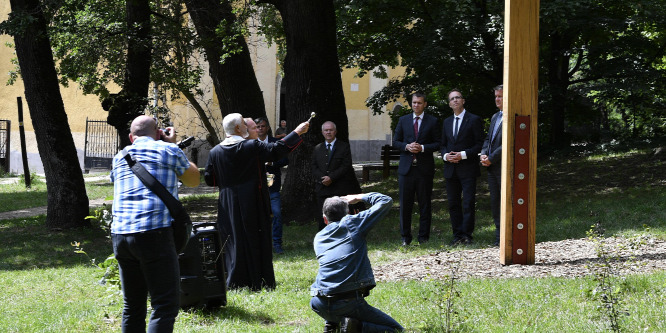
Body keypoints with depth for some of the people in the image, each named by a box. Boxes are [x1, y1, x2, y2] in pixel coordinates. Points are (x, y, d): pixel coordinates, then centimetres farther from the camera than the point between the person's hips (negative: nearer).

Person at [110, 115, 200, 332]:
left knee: (132, 306, 13)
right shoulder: (169, 151, 4)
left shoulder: (119, 158, 18)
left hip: (120, 235, 6)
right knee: (166, 306, -6)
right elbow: (193, 180, 19)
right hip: (155, 234, -6)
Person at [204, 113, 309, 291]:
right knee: (257, 241, 5)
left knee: (234, 242, 9)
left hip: (228, 207, 3)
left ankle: (235, 281, 9)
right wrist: (297, 132, 0)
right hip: (252, 204, -3)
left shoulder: (215, 152, -1)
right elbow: (277, 149, -9)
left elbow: (209, 179, 3)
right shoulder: (252, 147, -11)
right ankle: (259, 282, 9)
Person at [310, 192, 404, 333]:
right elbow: (386, 201, 10)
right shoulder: (352, 223, 5)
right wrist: (358, 197, 24)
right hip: (349, 304, -5)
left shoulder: (318, 237, 16)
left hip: (320, 305, 5)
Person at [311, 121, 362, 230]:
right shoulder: (317, 149, 16)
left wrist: (331, 178, -15)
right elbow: (314, 167, 10)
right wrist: (322, 178, -9)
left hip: (340, 189, -3)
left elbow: (346, 166, -7)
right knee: (322, 219, 0)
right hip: (322, 190, 3)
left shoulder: (344, 147, 3)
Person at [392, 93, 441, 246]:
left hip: (424, 168, -2)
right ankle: (405, 237, 9)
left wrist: (423, 148, -13)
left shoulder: (432, 121, 4)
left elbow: (438, 143, 2)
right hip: (406, 168, 2)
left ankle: (423, 237, 9)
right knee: (405, 204, 1)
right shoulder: (403, 120, 11)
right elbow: (395, 142, 11)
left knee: (424, 204, 2)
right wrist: (407, 146, -8)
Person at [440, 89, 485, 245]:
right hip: (451, 169, 6)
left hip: (468, 169, -5)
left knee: (468, 203, -6)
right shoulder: (447, 122, 16)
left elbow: (480, 144, -5)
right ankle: (458, 235, 12)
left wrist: (463, 154, -15)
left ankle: (467, 235, -2)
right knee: (453, 203, 6)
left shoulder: (474, 120, -1)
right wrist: (445, 155, -2)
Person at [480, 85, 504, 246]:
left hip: (504, 167, -9)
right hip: (492, 167, 9)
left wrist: (491, 159, -15)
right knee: (494, 202, 11)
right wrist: (483, 154, 2)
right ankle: (499, 235, 17)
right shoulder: (495, 117, 18)